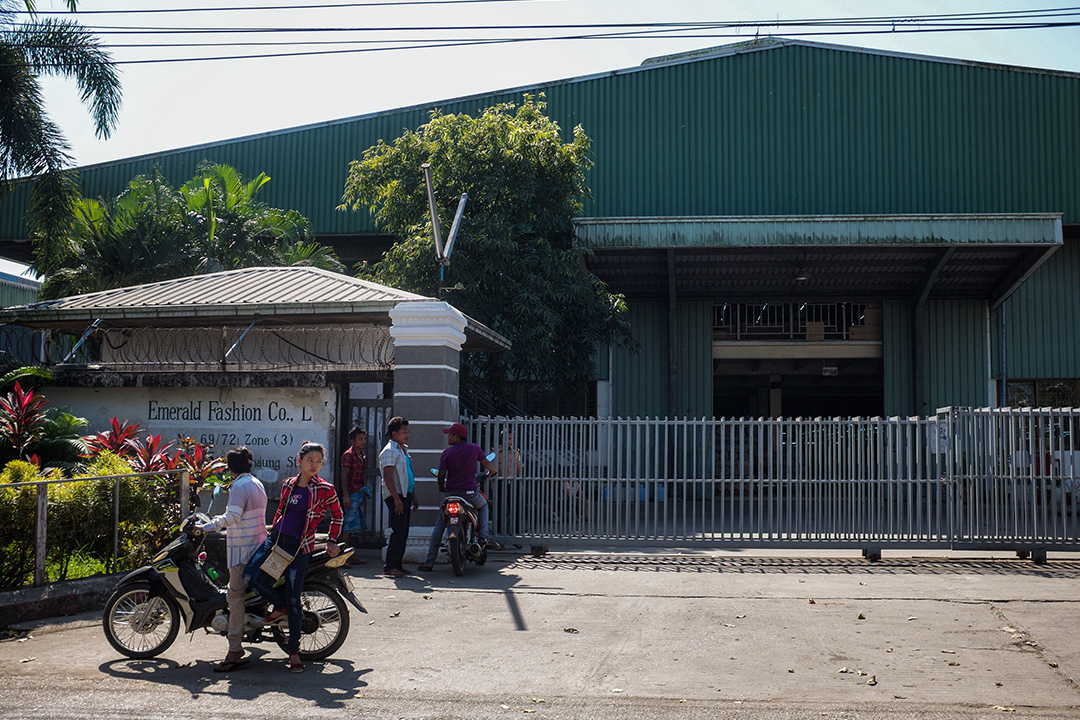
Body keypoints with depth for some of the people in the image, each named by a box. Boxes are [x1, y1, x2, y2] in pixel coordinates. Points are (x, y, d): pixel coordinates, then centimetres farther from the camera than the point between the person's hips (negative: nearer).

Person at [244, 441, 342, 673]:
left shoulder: (325, 489, -3)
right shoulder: (288, 485, 8)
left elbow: (337, 516, 10)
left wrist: (332, 541, 5)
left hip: (300, 547, -4)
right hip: (276, 539, 4)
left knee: (293, 600, -5)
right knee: (251, 577, -16)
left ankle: (293, 651, 9)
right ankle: (280, 607, 12)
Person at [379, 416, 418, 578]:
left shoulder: (403, 450, 20)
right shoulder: (390, 451, -10)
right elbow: (388, 477, -17)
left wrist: (413, 497, 23)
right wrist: (396, 498, -22)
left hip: (405, 495, 9)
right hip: (396, 496, -9)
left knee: (403, 532, 9)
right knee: (398, 531, -12)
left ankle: (396, 565, 14)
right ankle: (390, 567, -9)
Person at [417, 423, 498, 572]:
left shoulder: (446, 453, -3)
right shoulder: (474, 448, 2)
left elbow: (441, 476, -2)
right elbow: (487, 463, 15)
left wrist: (441, 487, 20)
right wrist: (491, 472, 37)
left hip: (450, 493, -1)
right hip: (470, 492, 1)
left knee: (439, 527, 10)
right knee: (483, 505, 33)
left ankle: (430, 561, 6)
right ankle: (483, 537, 15)